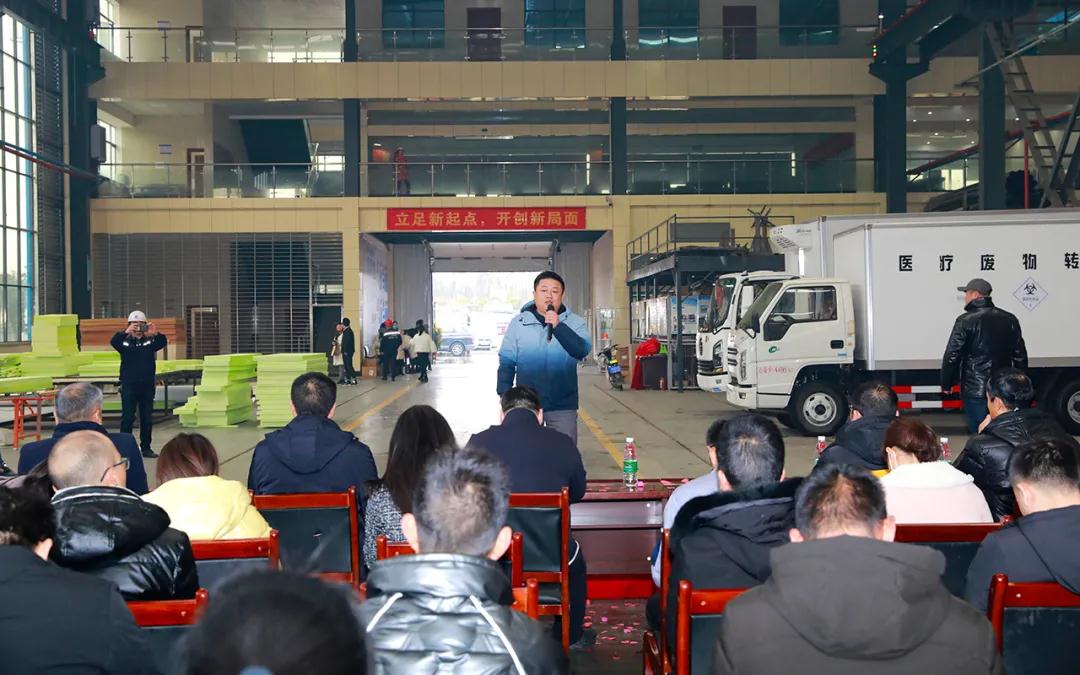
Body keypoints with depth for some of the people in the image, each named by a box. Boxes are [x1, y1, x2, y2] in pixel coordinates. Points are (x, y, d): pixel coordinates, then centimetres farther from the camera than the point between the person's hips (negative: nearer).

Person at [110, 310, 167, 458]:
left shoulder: (150, 341, 3)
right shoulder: (124, 341, 0)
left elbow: (163, 343, -14)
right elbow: (113, 341, -20)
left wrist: (156, 333, -35)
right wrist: (126, 332, -38)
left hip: (147, 386, 2)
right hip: (128, 386, -2)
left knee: (147, 419, 7)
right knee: (127, 418, 1)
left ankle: (146, 447, 15)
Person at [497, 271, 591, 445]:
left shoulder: (574, 323, 0)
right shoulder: (518, 323, 1)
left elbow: (582, 351, -17)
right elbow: (507, 362, 2)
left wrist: (557, 326, -26)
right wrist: (504, 397, -3)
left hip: (563, 406, 0)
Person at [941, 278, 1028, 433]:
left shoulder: (966, 321, -11)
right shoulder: (1009, 319, 7)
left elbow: (952, 355, -11)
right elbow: (1020, 355, 12)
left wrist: (946, 384, 1)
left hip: (975, 391, -6)